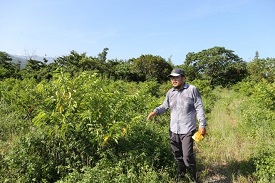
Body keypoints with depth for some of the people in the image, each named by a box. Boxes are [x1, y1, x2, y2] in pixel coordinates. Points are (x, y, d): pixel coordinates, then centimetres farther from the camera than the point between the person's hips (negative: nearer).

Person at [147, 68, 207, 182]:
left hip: (187, 130, -5)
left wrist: (202, 124, -13)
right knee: (177, 155, 19)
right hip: (173, 130, 5)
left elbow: (199, 108, -7)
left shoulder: (192, 90, -5)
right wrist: (156, 111, -9)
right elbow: (165, 106, 12)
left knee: (187, 156, -6)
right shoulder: (170, 93, 9)